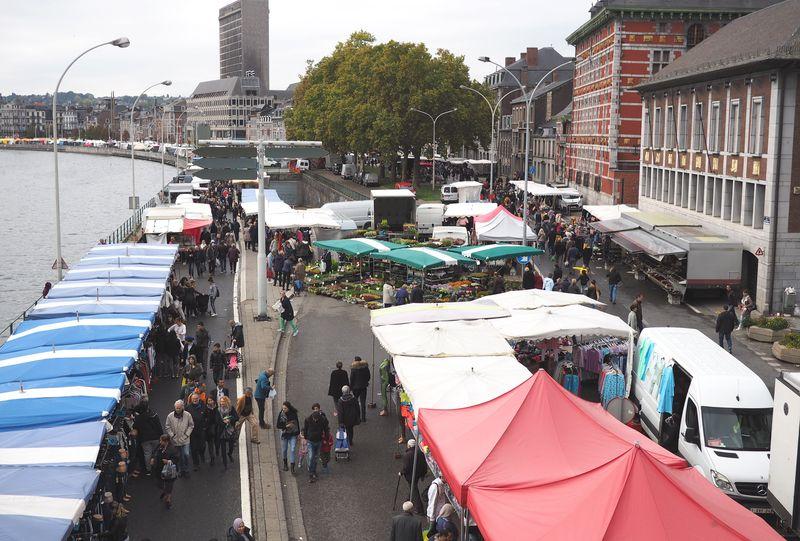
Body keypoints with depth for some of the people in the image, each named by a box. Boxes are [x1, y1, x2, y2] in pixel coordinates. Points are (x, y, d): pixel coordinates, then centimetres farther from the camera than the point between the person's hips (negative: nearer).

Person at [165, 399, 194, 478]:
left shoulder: (187, 415, -7)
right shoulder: (170, 416, -5)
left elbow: (191, 425, 2)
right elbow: (167, 427, 2)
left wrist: (187, 434, -6)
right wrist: (172, 435, -5)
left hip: (185, 440, -1)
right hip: (175, 440, 1)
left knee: (186, 454, -7)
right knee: (179, 456, 10)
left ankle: (186, 470, 10)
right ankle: (181, 470, 25)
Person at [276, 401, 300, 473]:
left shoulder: (294, 413, -7)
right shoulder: (281, 414, -11)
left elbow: (297, 423, 7)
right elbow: (278, 425, -8)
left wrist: (298, 433, 14)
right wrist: (286, 426, -23)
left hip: (293, 435, 0)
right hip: (284, 434, 0)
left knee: (293, 450, -8)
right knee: (284, 450, 14)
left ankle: (292, 468, -5)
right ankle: (285, 463, 39)